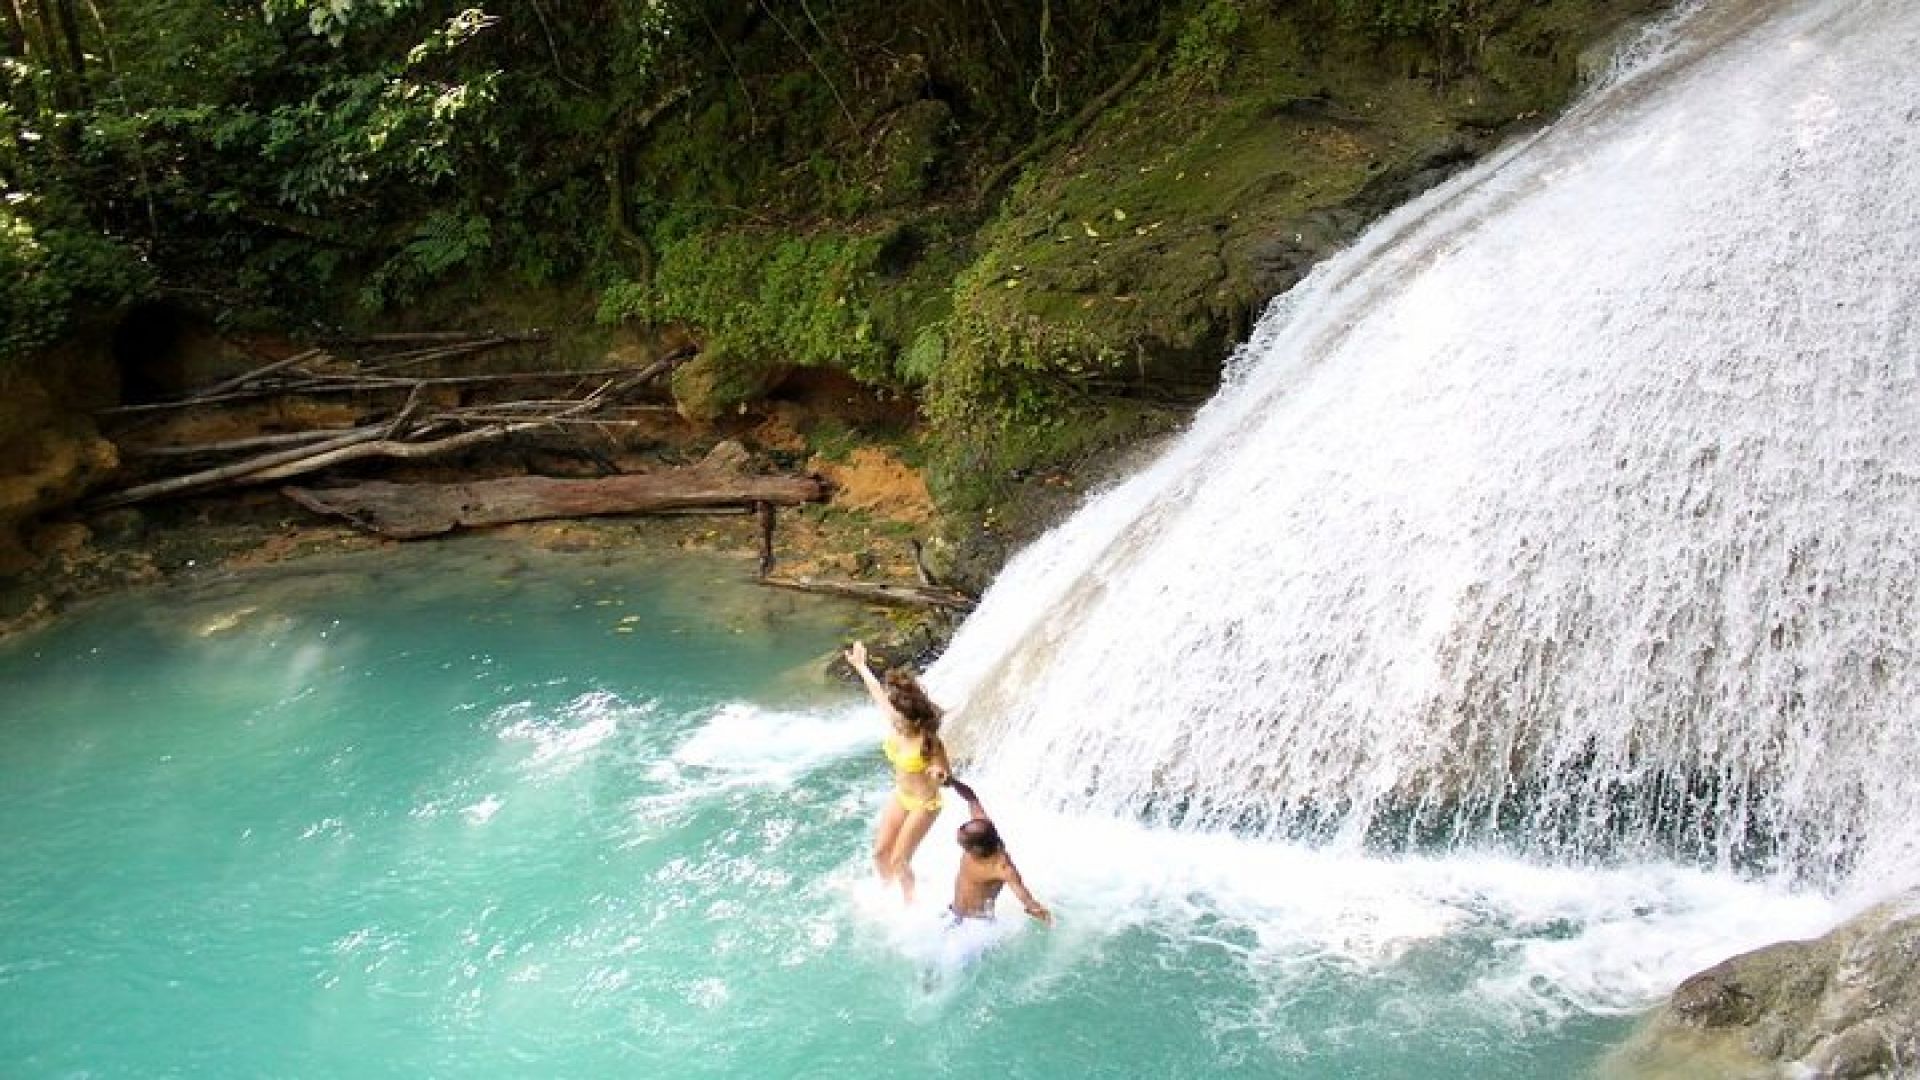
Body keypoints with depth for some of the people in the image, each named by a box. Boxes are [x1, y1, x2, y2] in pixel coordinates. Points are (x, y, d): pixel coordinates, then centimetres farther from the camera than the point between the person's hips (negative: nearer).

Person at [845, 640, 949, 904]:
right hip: (900, 795, 6)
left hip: (923, 804, -6)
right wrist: (860, 665, 16)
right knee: (880, 852, 15)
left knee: (899, 861, 3)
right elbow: (877, 691, 1)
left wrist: (938, 774, -47)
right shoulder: (896, 725, -16)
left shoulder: (928, 741, -32)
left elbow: (943, 773, -21)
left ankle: (910, 905, 28)